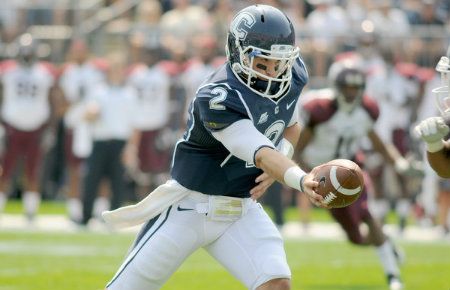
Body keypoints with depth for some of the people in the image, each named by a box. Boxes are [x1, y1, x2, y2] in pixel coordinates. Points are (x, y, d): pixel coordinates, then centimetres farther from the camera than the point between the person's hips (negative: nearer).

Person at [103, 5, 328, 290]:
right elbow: (261, 155, -38)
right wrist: (302, 180, -55)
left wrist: (278, 165, -5)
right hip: (190, 209, -5)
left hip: (242, 210, 5)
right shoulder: (218, 98, -28)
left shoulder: (293, 75, -5)